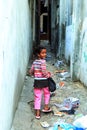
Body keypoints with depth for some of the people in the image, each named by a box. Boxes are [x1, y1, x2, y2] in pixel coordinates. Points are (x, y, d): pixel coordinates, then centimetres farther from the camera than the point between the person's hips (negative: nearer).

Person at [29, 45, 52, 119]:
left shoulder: (35, 62, 6)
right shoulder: (43, 61, -14)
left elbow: (31, 72, 9)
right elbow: (44, 72, -21)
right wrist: (49, 75, -3)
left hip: (37, 81, 5)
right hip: (44, 81, -4)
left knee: (37, 97, 8)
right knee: (47, 93, 24)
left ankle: (37, 113, 10)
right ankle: (46, 107, 30)